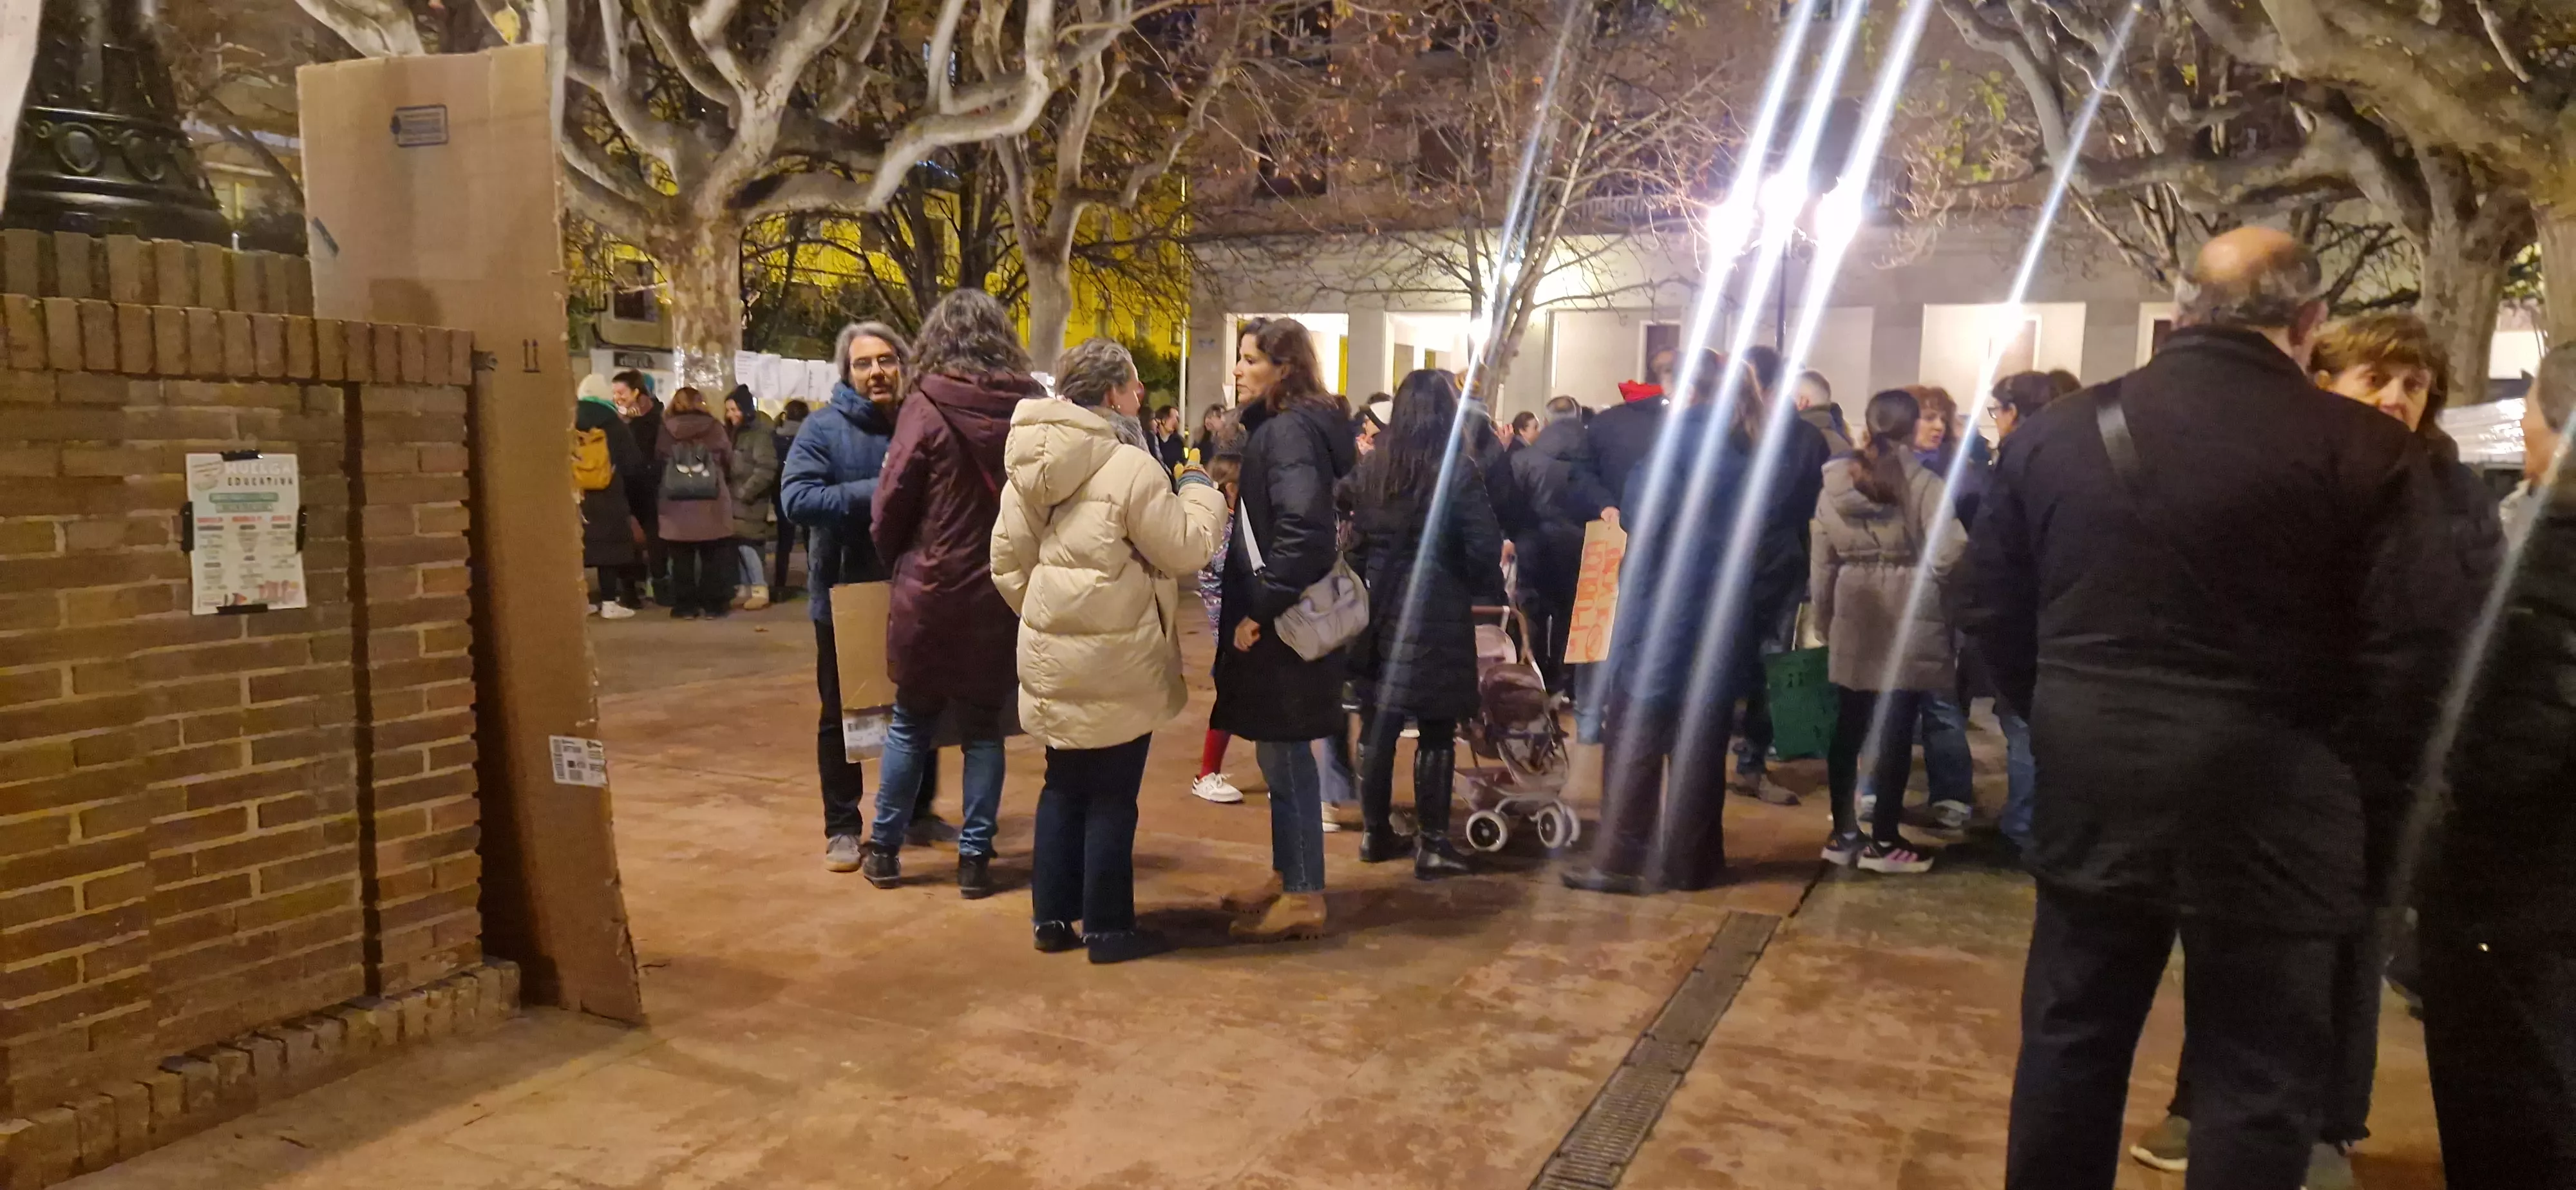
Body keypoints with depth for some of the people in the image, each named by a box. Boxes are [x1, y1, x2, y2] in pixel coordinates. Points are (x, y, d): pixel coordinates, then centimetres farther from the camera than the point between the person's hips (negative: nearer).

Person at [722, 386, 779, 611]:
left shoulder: (760, 433, -11)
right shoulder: (733, 431, 13)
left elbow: (766, 469, -17)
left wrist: (745, 492, -16)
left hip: (750, 500, -7)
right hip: (735, 498, 7)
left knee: (746, 543, -10)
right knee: (738, 544, 7)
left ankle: (760, 590, -2)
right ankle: (744, 588, 14)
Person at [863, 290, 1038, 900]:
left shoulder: (926, 409, -10)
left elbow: (894, 501, -6)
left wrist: (894, 556, 13)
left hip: (932, 592, -1)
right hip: (1003, 594, 2)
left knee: (912, 720, 15)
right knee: (983, 724, 13)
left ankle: (885, 847, 24)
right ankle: (975, 856, 15)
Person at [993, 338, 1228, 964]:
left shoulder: (1030, 463, 7)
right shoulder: (1130, 466, -16)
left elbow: (1008, 559, 10)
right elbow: (1185, 548, -10)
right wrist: (1199, 489, 5)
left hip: (1052, 652, 7)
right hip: (1115, 658, -7)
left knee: (1064, 785, 17)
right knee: (1113, 795, 4)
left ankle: (1052, 916, 24)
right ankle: (1108, 927, 14)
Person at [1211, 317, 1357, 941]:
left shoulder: (1290, 431, -16)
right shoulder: (1275, 426, 14)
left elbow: (1303, 528, -28)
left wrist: (1263, 608, -22)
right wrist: (1255, 605, 14)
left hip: (1283, 624, -10)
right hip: (1275, 615, 10)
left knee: (1286, 755, -2)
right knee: (1278, 754, 17)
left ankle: (1304, 897, 8)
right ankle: (1286, 877, 28)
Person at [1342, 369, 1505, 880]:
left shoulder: (1371, 467, 5)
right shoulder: (1457, 470, -10)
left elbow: (1355, 540, 7)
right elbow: (1485, 548, -12)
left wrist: (1365, 592, 15)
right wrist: (1490, 595, 2)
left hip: (1378, 608, 5)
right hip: (1437, 613, -5)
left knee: (1378, 724, 11)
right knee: (1436, 732, 2)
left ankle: (1375, 833, 22)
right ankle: (1432, 844, 6)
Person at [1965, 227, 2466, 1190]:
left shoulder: (2055, 432, 2)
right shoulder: (2366, 451, -9)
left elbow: (1995, 614, 5)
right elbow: (2418, 648, -11)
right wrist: (2356, 797, 2)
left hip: (2095, 794, 4)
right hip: (2272, 809, -3)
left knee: (2071, 1042, 16)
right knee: (2258, 1081, 10)